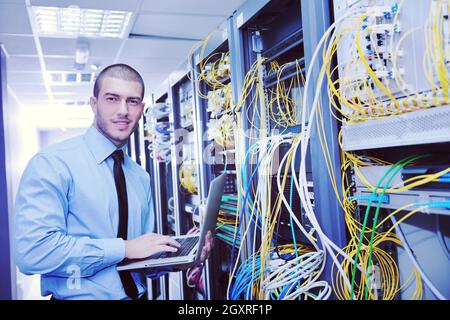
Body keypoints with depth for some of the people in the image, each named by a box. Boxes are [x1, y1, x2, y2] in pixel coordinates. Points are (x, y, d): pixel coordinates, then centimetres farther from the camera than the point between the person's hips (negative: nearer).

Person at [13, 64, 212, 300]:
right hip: (79, 296, -5)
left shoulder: (141, 177, 4)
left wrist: (179, 257, -11)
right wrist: (125, 247, -21)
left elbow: (144, 259, 7)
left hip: (137, 294, 5)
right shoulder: (52, 163, -13)